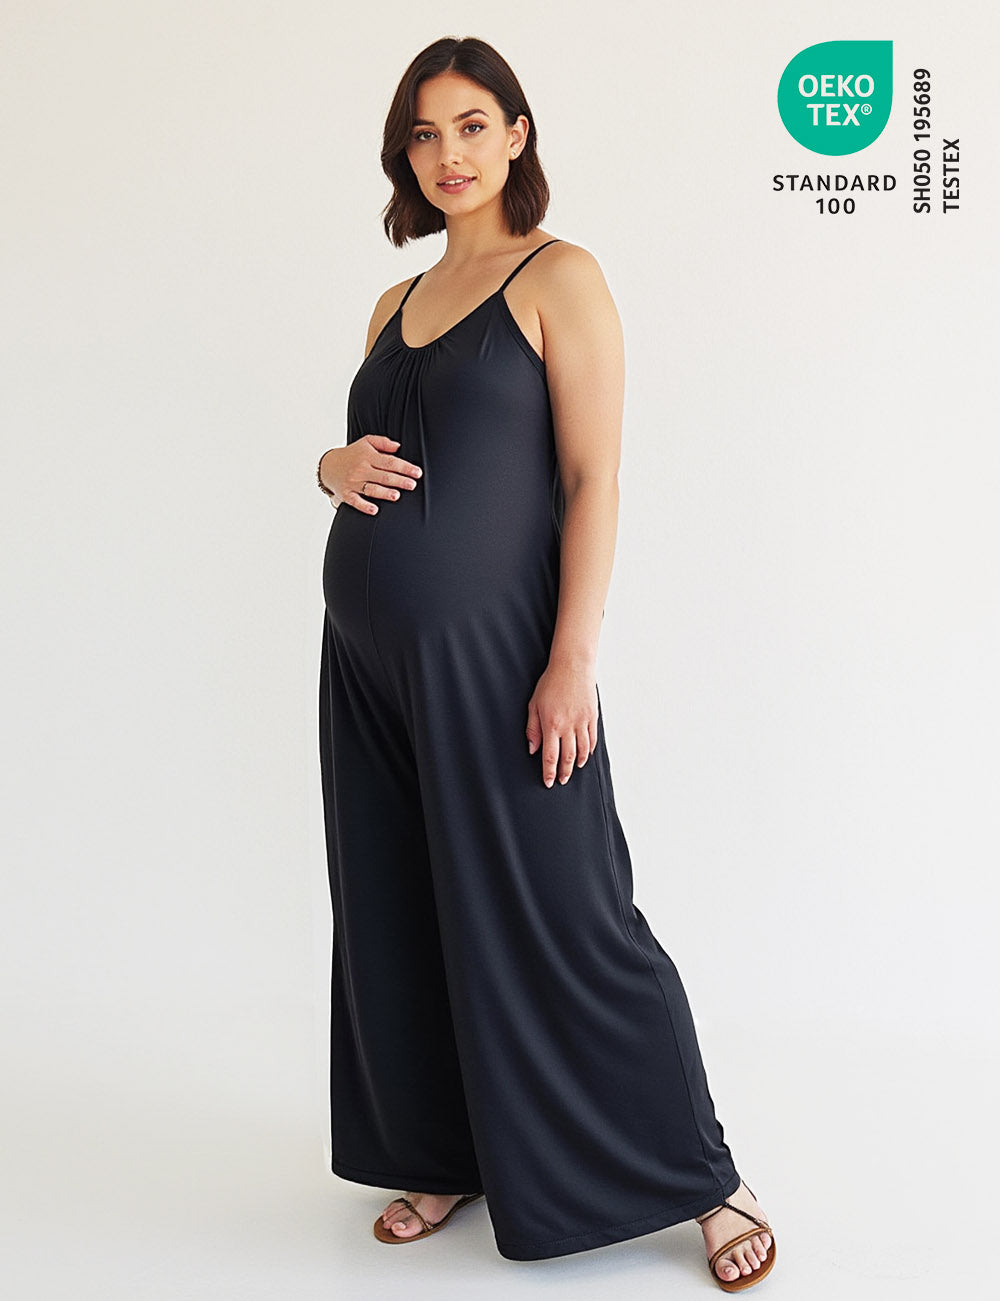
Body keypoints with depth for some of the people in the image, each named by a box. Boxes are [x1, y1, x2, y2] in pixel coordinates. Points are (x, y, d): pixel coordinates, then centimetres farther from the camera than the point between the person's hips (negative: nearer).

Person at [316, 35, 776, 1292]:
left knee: (558, 920, -3)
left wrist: (573, 662, -19)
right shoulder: (396, 302, 16)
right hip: (368, 652, 7)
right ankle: (448, 1156, 30)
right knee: (398, 915, 12)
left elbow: (592, 482, -11)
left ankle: (703, 1178, 13)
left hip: (488, 648, -7)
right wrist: (335, 466, -1)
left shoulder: (560, 278, -3)